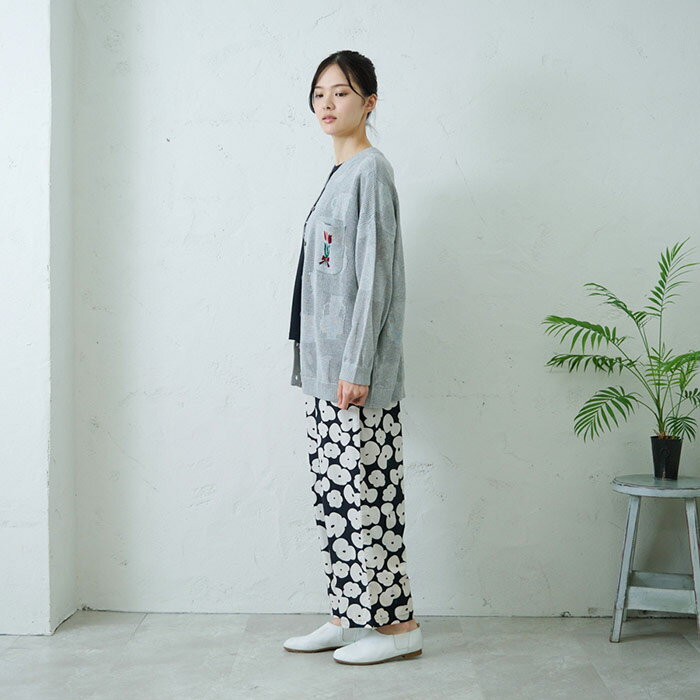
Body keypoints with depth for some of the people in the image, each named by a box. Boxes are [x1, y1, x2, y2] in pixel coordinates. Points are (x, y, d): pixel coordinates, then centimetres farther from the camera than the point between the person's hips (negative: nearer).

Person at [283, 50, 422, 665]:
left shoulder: (371, 170, -9)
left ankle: (398, 625, 6)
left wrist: (356, 368, -20)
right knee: (334, 494, 11)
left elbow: (374, 274, -16)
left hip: (357, 373, -9)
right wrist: (313, 361, 18)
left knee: (365, 492, -5)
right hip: (324, 367, 9)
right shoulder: (339, 174, 18)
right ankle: (348, 617, 20)